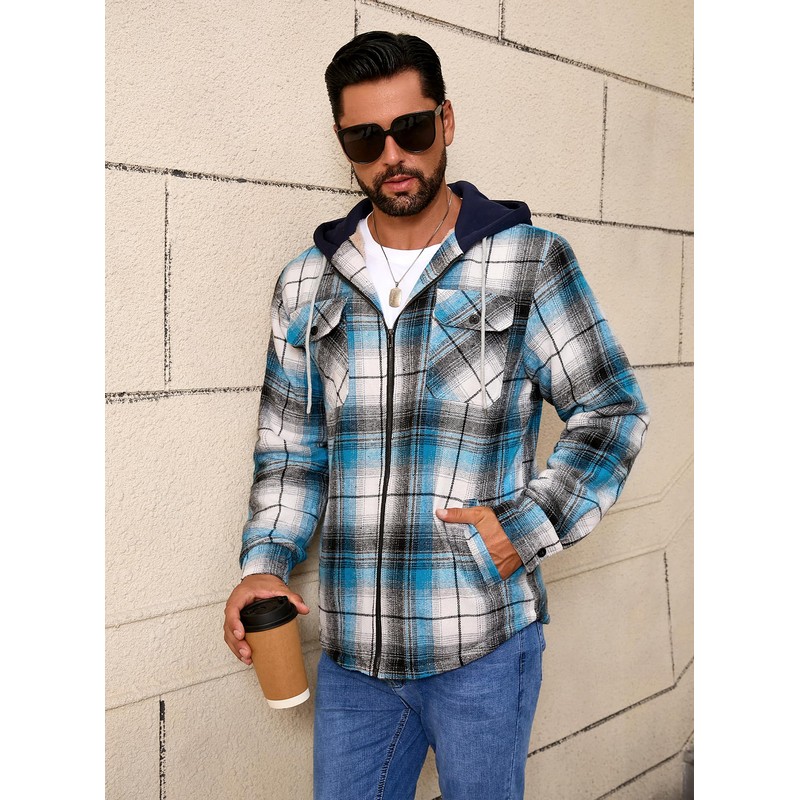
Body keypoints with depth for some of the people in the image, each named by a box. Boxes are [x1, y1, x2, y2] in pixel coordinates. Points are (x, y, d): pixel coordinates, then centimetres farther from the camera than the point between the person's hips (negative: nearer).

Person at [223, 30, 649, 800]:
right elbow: (290, 448, 10)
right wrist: (265, 562, -5)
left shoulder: (530, 262, -4)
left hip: (484, 645, -3)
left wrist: (526, 528, -12)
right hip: (351, 648, 3)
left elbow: (612, 411, -2)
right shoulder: (307, 285, 6)